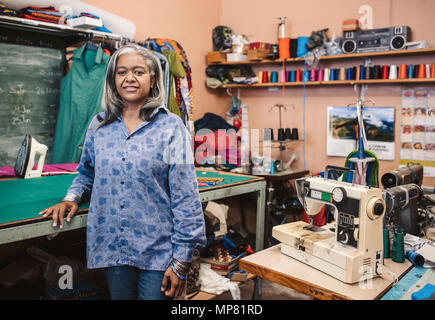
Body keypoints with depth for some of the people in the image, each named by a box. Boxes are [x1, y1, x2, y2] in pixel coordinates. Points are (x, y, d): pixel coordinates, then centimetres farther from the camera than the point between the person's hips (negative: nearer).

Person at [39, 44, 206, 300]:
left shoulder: (171, 127, -7)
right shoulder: (99, 126, 5)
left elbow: (185, 196, -10)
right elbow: (87, 173, 21)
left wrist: (181, 260, -12)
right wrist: (72, 198, -1)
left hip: (157, 250, -3)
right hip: (112, 248, 4)